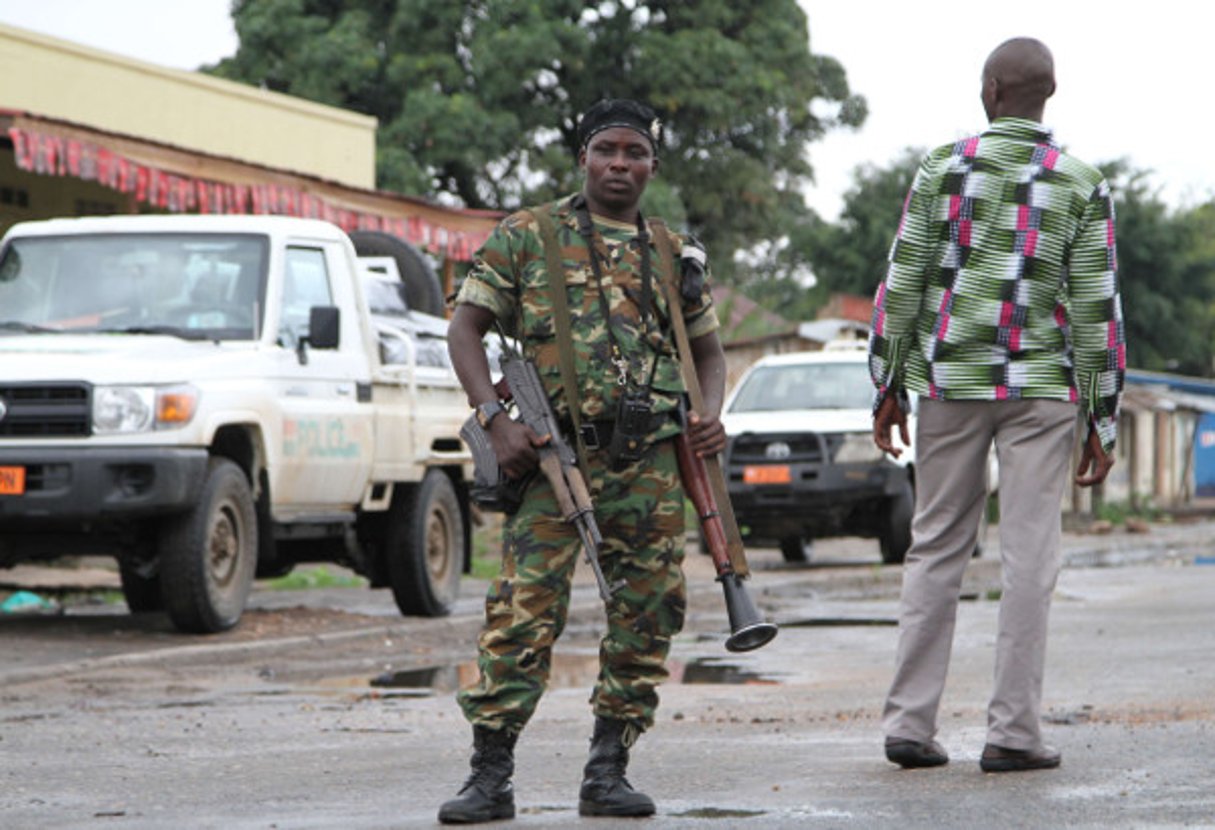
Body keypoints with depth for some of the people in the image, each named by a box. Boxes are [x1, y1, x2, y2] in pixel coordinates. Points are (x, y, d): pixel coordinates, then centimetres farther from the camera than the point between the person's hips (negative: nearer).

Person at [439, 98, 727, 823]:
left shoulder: (674, 255, 16)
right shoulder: (526, 237, 7)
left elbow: (709, 348, 25)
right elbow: (466, 327, 5)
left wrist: (711, 413, 4)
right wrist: (496, 419, -9)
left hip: (652, 464, 4)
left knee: (647, 618, 2)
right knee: (524, 613, -10)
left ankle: (608, 771, 12)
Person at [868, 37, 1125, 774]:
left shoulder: (944, 168, 0)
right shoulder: (1083, 185, -2)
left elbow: (902, 283, -1)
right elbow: (1098, 309, -4)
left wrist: (888, 388, 8)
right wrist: (1102, 425, 2)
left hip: (951, 382, 2)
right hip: (1041, 388, -1)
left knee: (936, 550, 9)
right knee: (1029, 557, 1)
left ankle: (911, 723, 6)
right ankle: (1013, 732, -2)